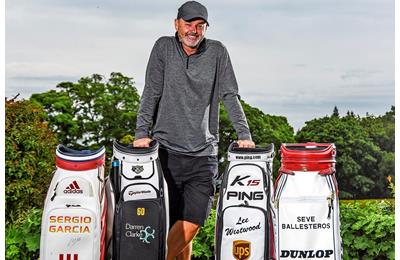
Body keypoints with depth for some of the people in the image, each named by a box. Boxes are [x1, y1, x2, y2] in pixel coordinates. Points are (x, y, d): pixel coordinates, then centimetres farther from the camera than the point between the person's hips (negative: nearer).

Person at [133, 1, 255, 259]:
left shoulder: (217, 52, 6)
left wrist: (244, 135, -4)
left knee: (191, 224, -10)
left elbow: (230, 97, 5)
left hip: (204, 154, 1)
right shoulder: (164, 47, 5)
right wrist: (142, 132, -7)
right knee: (173, 223, 1)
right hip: (167, 150, 0)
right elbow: (151, 94, 2)